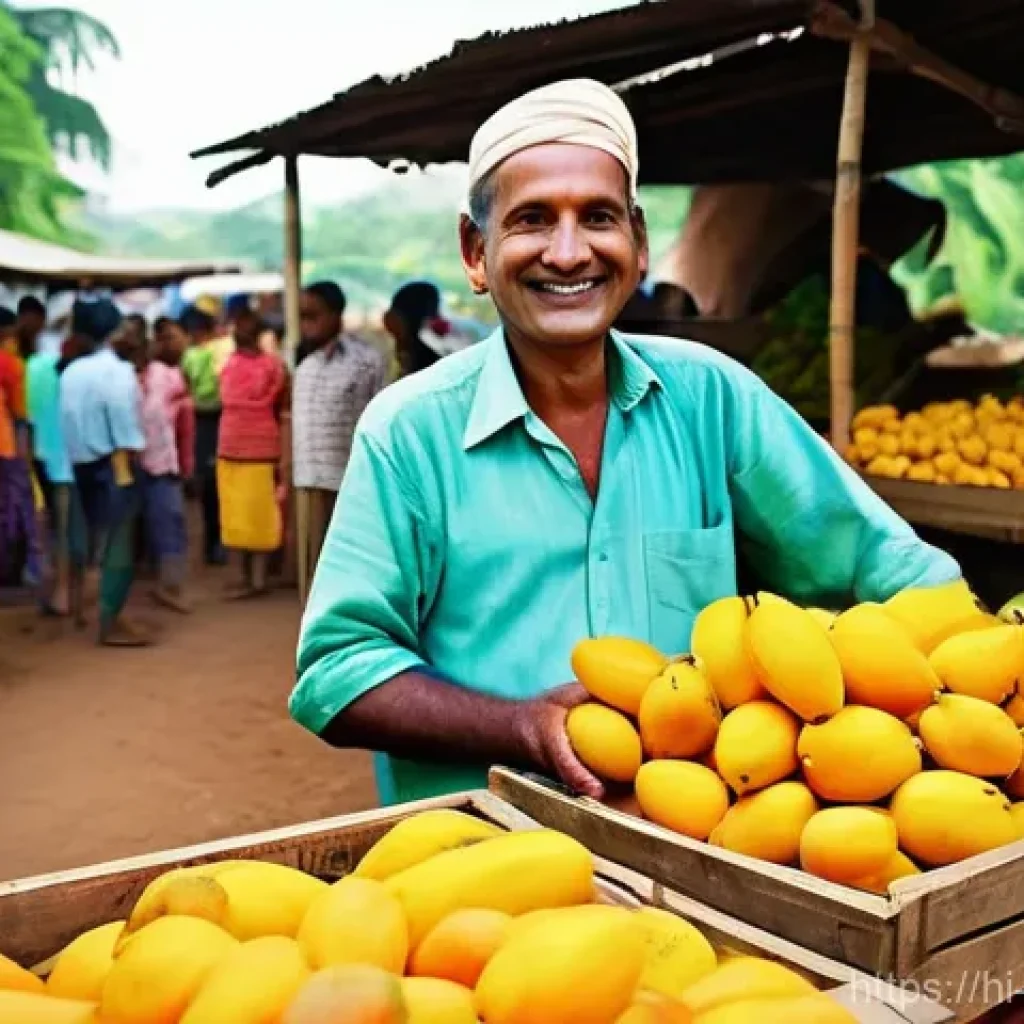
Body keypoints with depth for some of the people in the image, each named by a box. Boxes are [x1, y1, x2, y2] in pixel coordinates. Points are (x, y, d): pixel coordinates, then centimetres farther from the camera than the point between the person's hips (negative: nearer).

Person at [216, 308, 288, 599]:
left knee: (259, 519, -2)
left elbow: (281, 414, -4)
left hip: (260, 453, -6)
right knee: (237, 520, 10)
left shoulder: (272, 366, -6)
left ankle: (259, 580, 3)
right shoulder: (229, 364, 12)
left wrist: (281, 459, -7)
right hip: (228, 453, 6)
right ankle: (246, 577, 18)